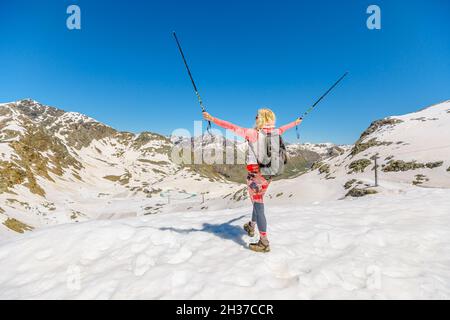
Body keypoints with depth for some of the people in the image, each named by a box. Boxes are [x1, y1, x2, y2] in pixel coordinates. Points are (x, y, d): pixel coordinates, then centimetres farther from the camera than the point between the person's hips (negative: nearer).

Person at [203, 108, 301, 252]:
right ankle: (251, 227, 47)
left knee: (258, 205, 1)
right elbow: (283, 128, 23)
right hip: (268, 173, 7)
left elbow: (232, 127, -16)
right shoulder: (275, 132, 2)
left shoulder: (252, 133, -15)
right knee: (258, 201, 25)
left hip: (255, 173, -7)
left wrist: (213, 119, -11)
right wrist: (295, 122, 45)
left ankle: (264, 243, 9)